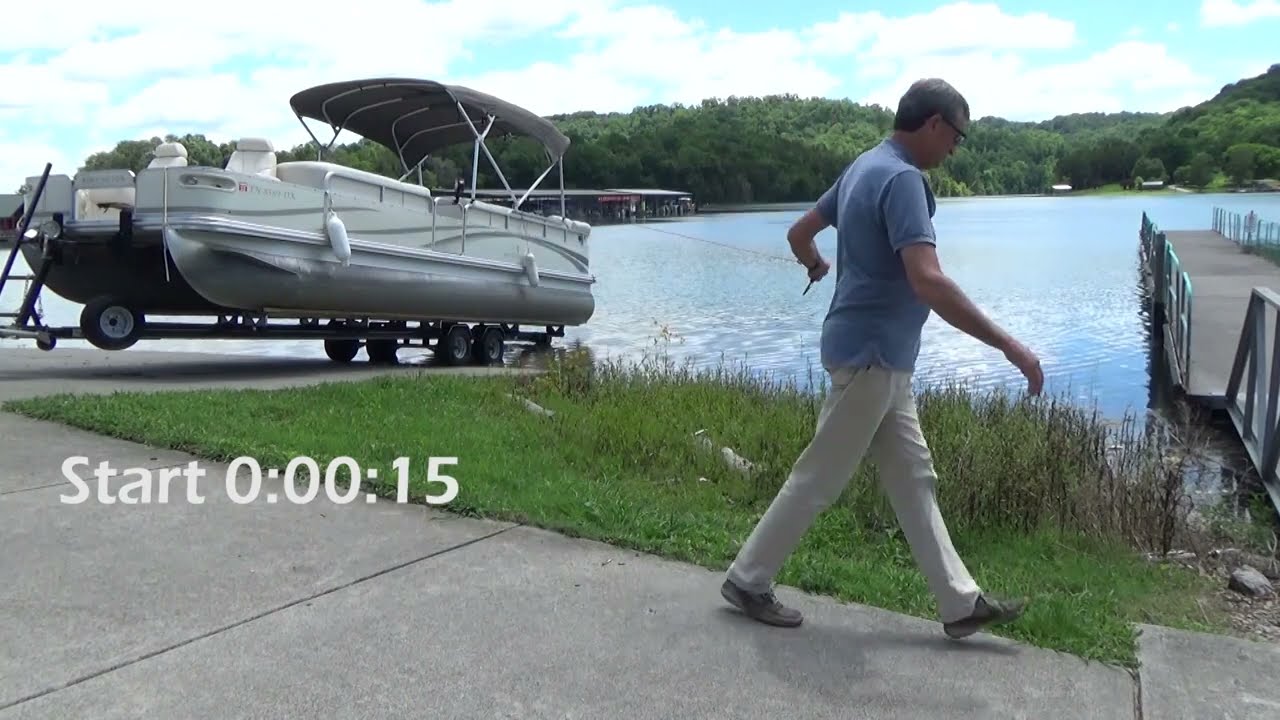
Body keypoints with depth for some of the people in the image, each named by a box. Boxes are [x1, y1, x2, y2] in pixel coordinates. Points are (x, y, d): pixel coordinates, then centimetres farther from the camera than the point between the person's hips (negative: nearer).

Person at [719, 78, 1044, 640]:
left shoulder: (866, 166, 11)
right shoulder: (901, 177, -20)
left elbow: (799, 233, 20)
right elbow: (928, 282, -32)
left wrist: (817, 266, 43)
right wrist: (1007, 345, -28)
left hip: (880, 356, 10)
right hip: (870, 355, -10)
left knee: (912, 478, 12)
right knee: (819, 478, 2)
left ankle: (960, 603, 21)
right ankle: (747, 580, 16)